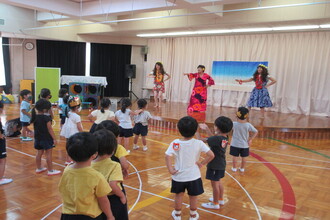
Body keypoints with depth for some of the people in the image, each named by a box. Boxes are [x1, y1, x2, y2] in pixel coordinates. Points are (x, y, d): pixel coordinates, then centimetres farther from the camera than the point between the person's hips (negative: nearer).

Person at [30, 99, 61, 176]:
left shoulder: (35, 117, 1)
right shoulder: (46, 118, -19)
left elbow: (35, 127, 11)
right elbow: (50, 129, -17)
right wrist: (54, 139, -11)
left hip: (38, 138, 7)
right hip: (46, 138, -7)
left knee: (39, 153, 17)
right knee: (48, 154, 1)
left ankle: (39, 168, 30)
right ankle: (50, 170, 7)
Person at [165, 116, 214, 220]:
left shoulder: (175, 143, -17)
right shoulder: (199, 143, -15)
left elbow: (168, 156, -26)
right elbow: (211, 155, -17)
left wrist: (170, 169, -16)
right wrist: (202, 163, -6)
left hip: (179, 176, 0)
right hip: (193, 176, 0)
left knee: (179, 196, 22)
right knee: (193, 197, 20)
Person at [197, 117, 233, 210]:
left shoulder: (217, 138, -27)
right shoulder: (225, 137, -2)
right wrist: (207, 129, 14)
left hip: (215, 165, -9)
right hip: (221, 164, 9)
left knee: (214, 183, 6)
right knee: (218, 182, 25)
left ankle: (215, 203, 20)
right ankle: (220, 199, 40)